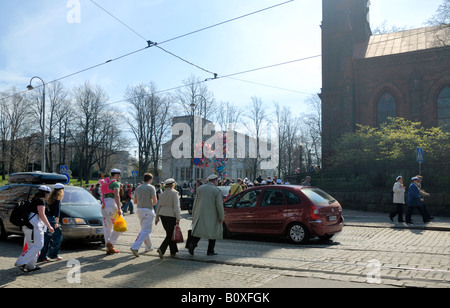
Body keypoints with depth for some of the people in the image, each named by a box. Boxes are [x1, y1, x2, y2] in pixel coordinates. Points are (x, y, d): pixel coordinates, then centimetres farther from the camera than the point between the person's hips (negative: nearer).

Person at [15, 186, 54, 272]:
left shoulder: (34, 200, 21)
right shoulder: (41, 200, -8)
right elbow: (41, 214, -17)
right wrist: (49, 226, -14)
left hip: (27, 225, 10)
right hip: (34, 225, -10)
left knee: (32, 246, 14)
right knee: (38, 246, -9)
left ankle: (30, 266, 15)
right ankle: (21, 262, -10)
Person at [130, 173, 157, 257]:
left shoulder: (138, 188, 9)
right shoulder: (151, 187, -10)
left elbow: (135, 201, 13)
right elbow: (154, 201, -16)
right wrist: (153, 204, 6)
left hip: (139, 210, 7)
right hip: (148, 210, -7)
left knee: (144, 229, 20)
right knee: (146, 231, -7)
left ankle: (148, 247, 30)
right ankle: (135, 247, -18)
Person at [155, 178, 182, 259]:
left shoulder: (162, 194, 9)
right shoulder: (175, 193, -8)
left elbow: (159, 206, 12)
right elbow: (176, 206, -15)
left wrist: (157, 218, 18)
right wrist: (178, 218, -15)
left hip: (163, 215, 6)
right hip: (171, 215, -6)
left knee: (169, 233, 15)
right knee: (170, 234, 1)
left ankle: (173, 252, 21)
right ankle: (161, 249, -17)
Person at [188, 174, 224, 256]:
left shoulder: (200, 188, 7)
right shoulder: (217, 191, -7)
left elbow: (195, 202, 9)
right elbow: (219, 205, -11)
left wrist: (193, 215, 16)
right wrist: (221, 217, -3)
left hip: (200, 215, 4)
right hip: (212, 216, -4)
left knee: (199, 230, 8)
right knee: (213, 232, 9)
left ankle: (192, 244, -13)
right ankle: (210, 251, 12)